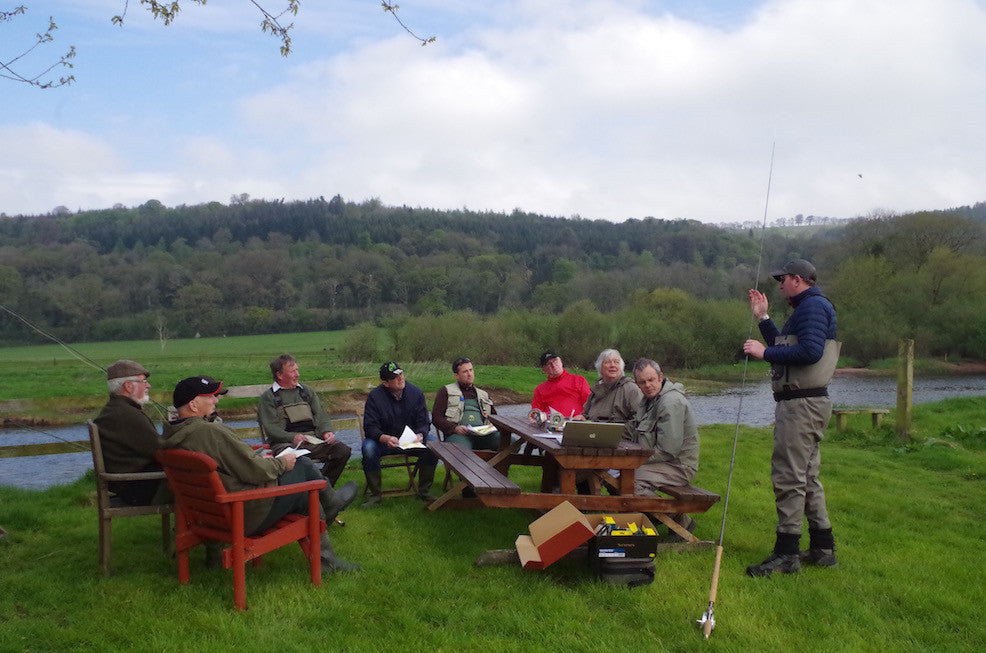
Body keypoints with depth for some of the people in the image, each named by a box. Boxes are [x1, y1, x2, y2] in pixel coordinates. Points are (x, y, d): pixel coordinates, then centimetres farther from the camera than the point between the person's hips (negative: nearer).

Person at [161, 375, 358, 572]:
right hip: (247, 514, -10)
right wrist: (281, 463, -5)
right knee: (303, 466, 5)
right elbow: (255, 471, -24)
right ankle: (330, 502, 33)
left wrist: (260, 460, 14)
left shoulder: (172, 436, 3)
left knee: (306, 495, 19)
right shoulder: (211, 431, -29)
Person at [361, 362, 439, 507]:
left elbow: (424, 423, -2)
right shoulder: (375, 396, -10)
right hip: (384, 441, -2)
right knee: (368, 447, -33)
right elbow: (370, 427, -15)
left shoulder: (416, 393, -4)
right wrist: (385, 438, -36)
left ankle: (424, 490, -6)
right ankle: (375, 494, -15)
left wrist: (420, 435, -27)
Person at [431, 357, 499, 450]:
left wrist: (493, 427, 4)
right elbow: (436, 417, 9)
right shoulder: (446, 391, 19)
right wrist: (455, 428, -10)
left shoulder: (484, 394, 32)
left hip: (483, 433, 4)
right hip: (459, 433, -4)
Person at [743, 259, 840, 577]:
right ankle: (823, 548, 24)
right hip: (804, 403, 11)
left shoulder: (813, 306, -12)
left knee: (788, 477, -8)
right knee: (806, 477, 16)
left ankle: (786, 554, -4)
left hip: (801, 404, -11)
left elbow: (810, 351, -25)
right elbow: (785, 348, 24)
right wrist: (763, 318, 24)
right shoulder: (807, 307, 22)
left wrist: (765, 352, -18)